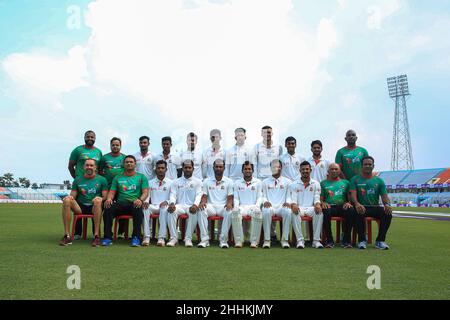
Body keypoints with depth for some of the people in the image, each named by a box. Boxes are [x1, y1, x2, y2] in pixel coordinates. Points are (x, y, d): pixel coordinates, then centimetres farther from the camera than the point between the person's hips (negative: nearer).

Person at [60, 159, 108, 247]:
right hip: (80, 207, 3)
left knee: (98, 201, -36)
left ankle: (96, 236, -36)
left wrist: (101, 199, -20)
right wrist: (70, 197, -11)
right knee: (66, 200, -25)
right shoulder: (78, 180, 17)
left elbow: (105, 197, 3)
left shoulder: (101, 180, 10)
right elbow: (73, 196, 13)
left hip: (95, 207, -3)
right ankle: (67, 236, -27)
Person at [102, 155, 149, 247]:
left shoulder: (141, 177, 14)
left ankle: (136, 237, -31)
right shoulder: (117, 178, 21)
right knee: (108, 209, -29)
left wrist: (140, 200, -20)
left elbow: (145, 192, 3)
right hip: (121, 203, 2)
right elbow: (112, 192, 14)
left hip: (134, 203, -2)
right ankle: (107, 237, -23)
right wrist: (109, 198, -11)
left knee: (138, 209, -37)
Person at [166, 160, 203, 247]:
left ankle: (188, 238, -27)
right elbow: (173, 195, 7)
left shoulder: (197, 182, 12)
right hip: (179, 205, 2)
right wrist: (172, 203, -17)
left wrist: (195, 205, -23)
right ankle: (173, 238, -26)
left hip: (191, 206, -1)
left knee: (194, 212, -37)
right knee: (171, 211, -32)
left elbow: (199, 195, -1)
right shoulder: (176, 182, 18)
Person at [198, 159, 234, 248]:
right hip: (210, 206, 1)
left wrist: (229, 203, -21)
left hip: (223, 206, -1)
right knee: (201, 210, -33)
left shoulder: (229, 181, 10)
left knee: (229, 212, -36)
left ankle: (223, 240, -27)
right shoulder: (207, 181, 14)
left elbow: (230, 197, 3)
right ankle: (204, 239, -29)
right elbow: (204, 196, 7)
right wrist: (202, 202, -16)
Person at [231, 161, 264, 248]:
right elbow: (235, 198, 14)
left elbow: (259, 197, 9)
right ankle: (238, 241, -32)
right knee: (235, 211, -36)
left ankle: (254, 241, -31)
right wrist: (236, 206, -7)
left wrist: (257, 206, -11)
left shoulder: (258, 182, 15)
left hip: (253, 206, -1)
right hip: (241, 206, 1)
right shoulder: (237, 183, 18)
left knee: (258, 212, -37)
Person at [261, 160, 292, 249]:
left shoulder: (287, 181, 17)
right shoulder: (265, 182, 18)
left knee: (288, 211, -35)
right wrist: (265, 201, -9)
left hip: (282, 207, 0)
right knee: (266, 211, -36)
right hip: (270, 206, 0)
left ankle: (285, 239, -25)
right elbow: (263, 195, 14)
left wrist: (288, 202, -9)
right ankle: (267, 240, -28)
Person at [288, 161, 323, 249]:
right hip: (299, 208, -1)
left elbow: (317, 198, 5)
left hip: (311, 208, 1)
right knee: (294, 213, -36)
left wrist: (317, 204, -20)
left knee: (319, 212, -33)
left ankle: (316, 240, -27)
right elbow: (293, 199, 1)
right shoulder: (294, 184, 11)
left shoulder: (316, 184, 14)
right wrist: (294, 205, -24)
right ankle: (300, 240, -33)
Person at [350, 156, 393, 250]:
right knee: (359, 213, -37)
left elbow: (384, 196, 4)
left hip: (375, 207, 2)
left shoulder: (379, 180, 14)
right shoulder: (355, 179, 8)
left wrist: (387, 204, -21)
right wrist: (357, 204, -29)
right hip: (362, 207, -2)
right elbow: (353, 194, -6)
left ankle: (380, 240, -19)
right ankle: (362, 240, -25)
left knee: (388, 213, -28)